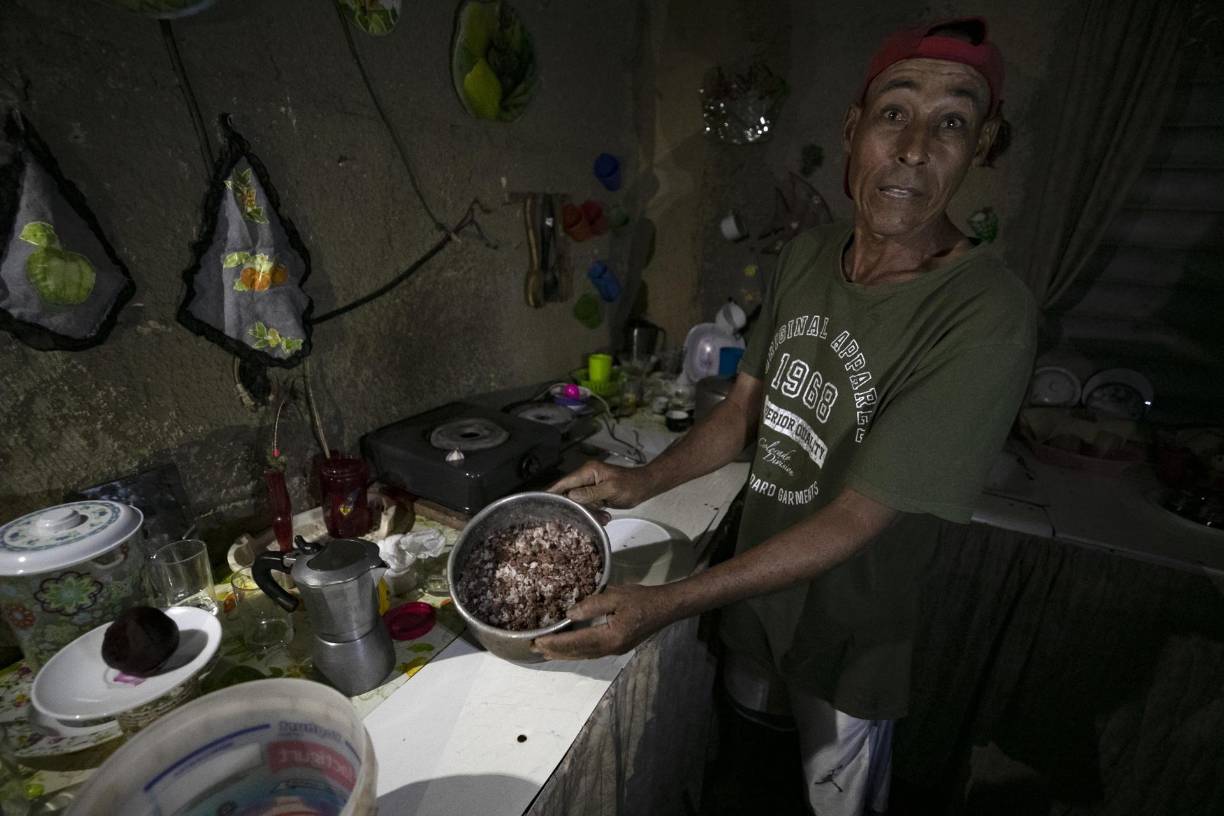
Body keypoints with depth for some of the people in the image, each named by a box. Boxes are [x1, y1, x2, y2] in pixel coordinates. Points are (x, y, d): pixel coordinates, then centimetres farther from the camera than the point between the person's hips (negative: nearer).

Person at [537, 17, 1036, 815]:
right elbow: (747, 405, -3)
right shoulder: (808, 254, -8)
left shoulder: (988, 319, -29)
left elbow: (857, 518, -30)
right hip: (754, 578, 6)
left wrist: (668, 603, -32)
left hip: (846, 626, -5)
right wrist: (641, 482, -16)